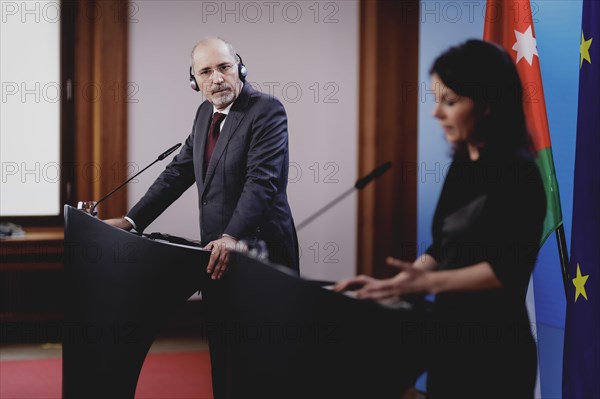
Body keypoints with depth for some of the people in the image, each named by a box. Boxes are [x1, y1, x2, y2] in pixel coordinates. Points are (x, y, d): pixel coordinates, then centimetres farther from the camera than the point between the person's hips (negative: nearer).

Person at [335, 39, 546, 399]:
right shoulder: (463, 165, 9)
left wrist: (428, 282, -26)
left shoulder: (517, 172, -15)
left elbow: (509, 269, -20)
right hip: (451, 335, 8)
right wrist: (396, 285, 1)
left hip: (493, 349, -8)